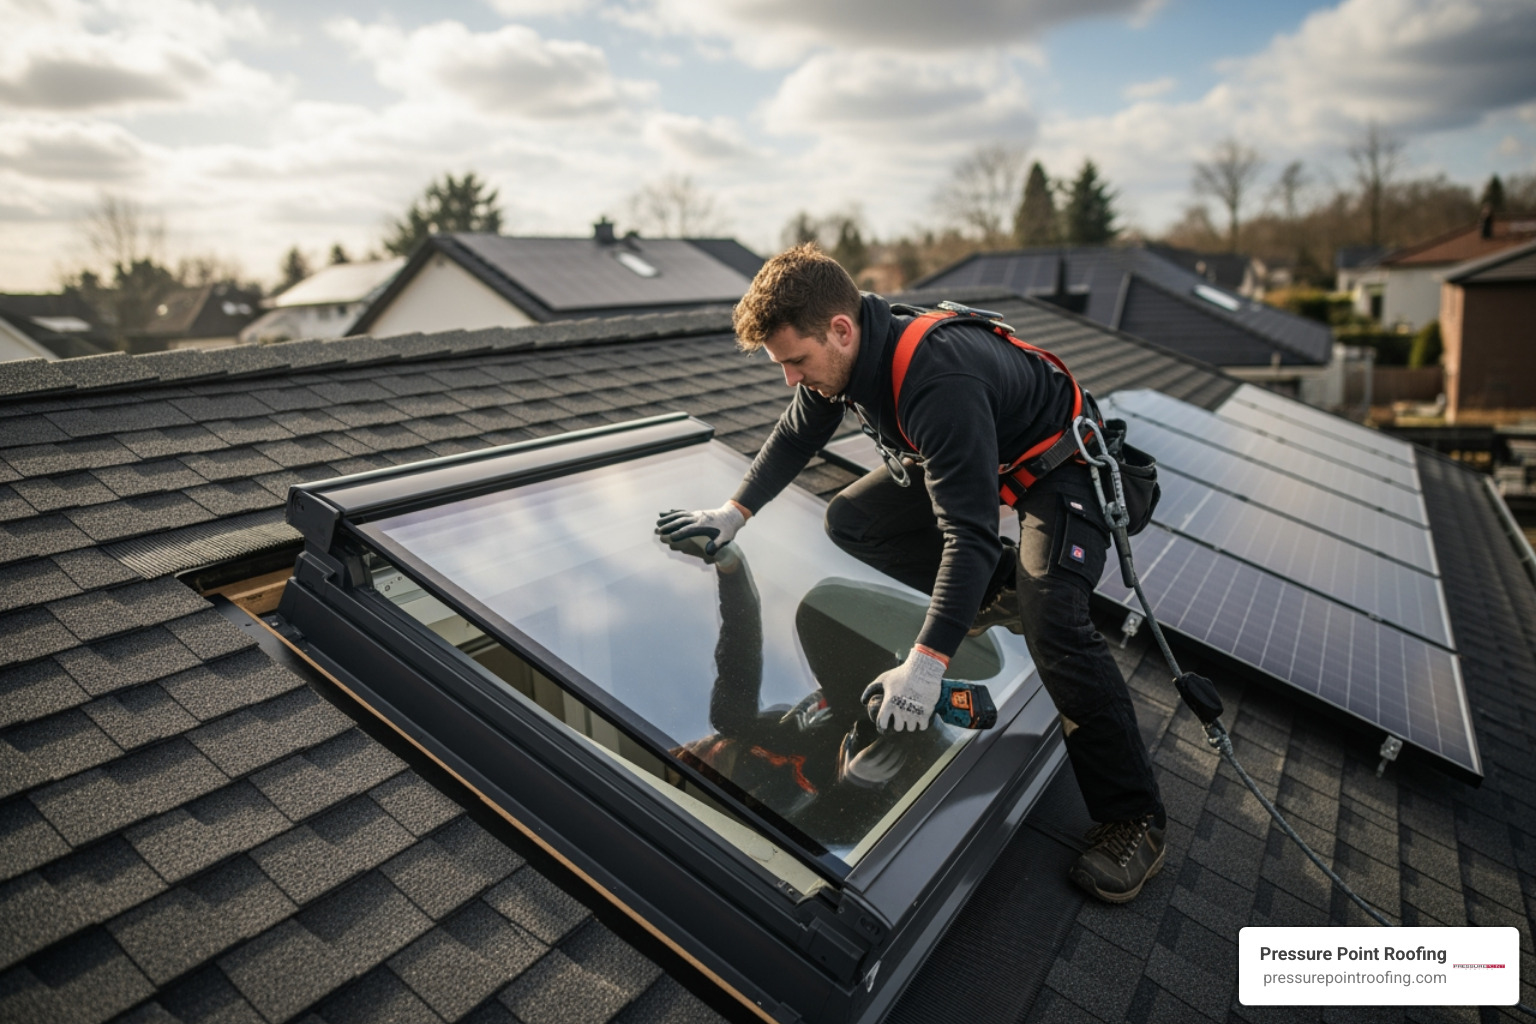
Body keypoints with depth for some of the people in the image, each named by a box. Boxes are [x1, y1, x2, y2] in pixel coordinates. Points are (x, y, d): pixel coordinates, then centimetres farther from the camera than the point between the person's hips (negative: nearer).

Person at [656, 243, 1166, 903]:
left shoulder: (939, 381, -40)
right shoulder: (851, 351, -12)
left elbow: (969, 532, -43)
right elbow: (796, 435, 8)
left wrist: (927, 662, -46)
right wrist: (736, 511, 2)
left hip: (1057, 462, -8)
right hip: (963, 462, 9)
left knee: (1051, 621, -29)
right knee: (850, 520, 0)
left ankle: (1133, 820, -14)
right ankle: (998, 593, 9)